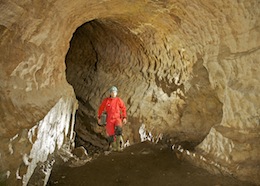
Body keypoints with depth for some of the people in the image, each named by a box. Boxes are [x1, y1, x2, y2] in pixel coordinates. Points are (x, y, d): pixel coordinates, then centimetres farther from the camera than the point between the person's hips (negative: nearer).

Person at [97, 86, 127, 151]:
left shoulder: (119, 100, 2)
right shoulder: (106, 100, 0)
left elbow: (123, 109, 8)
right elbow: (101, 108, 9)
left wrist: (124, 118, 0)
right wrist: (99, 117, 10)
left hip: (118, 118, 0)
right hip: (110, 119, 0)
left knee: (119, 129, -29)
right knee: (111, 135, 0)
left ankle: (118, 145, -19)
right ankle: (114, 147, 25)